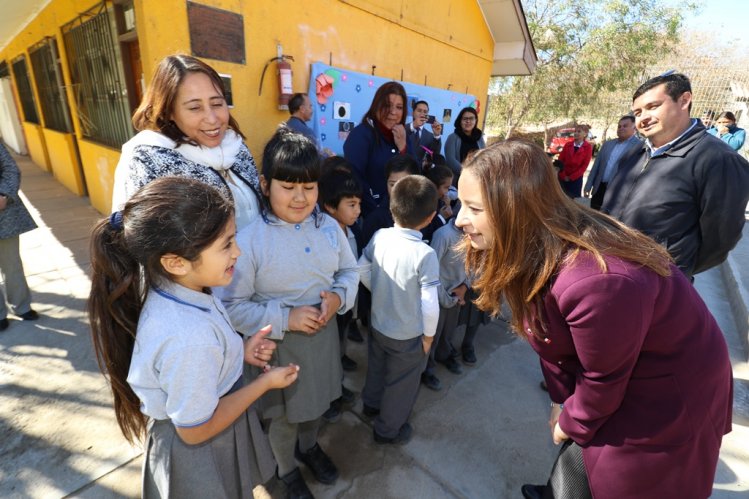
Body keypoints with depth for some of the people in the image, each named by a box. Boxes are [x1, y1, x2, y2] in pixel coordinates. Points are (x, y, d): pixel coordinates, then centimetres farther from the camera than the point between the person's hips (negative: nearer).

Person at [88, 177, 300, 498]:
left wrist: (238, 351, -8)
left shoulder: (166, 289, -17)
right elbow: (196, 430, -25)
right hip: (201, 455, -6)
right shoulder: (189, 338, -41)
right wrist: (266, 382, -18)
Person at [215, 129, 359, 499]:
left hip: (324, 335, 4)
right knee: (283, 417, 23)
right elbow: (231, 306, -19)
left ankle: (309, 447, 63)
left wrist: (339, 296, -16)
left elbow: (350, 271, 4)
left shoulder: (329, 227, -8)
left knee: (316, 402, 30)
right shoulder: (248, 241, -23)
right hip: (278, 345, -4)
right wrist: (285, 318, -25)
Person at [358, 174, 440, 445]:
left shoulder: (379, 236, -15)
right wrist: (428, 335, -8)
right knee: (401, 384, 21)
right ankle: (388, 430, 44)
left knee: (377, 368, 31)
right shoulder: (425, 254, -29)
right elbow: (430, 305, -25)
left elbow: (362, 269, -2)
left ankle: (372, 404, 58)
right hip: (407, 336, -5)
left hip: (377, 324, 5)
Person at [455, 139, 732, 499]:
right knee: (575, 454, 25)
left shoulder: (595, 282, -41)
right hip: (604, 370, 7)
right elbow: (551, 334, -2)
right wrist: (561, 399, 5)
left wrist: (572, 424, -6)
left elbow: (603, 379, -24)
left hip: (669, 389, -6)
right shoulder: (529, 252, -15)